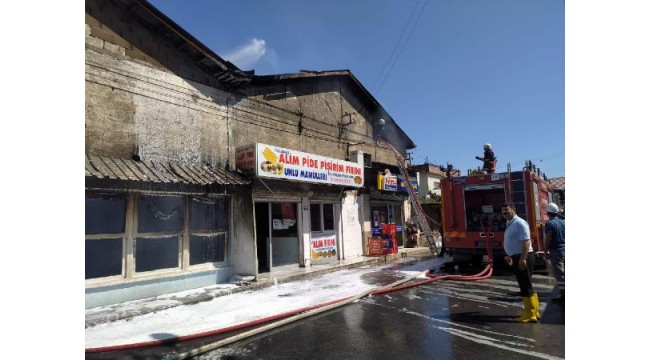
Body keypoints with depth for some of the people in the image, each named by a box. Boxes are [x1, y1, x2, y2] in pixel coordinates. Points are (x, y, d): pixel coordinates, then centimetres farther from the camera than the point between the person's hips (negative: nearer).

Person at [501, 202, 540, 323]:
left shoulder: (519, 223, -15)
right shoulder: (509, 224, 14)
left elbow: (526, 241, -23)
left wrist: (523, 259, -28)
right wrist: (509, 256, 28)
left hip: (523, 257, -10)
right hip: (517, 258, 10)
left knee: (526, 286, -4)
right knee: (525, 285, 17)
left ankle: (530, 315, 5)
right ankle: (533, 311, 29)